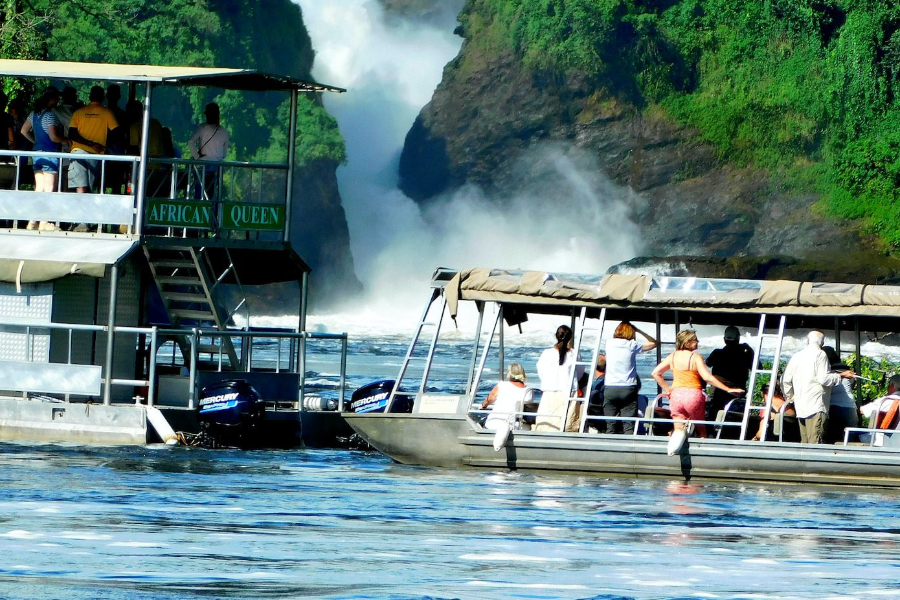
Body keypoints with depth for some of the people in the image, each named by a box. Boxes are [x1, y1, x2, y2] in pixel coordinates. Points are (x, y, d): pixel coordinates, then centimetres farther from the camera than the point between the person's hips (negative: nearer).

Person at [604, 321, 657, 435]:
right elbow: (653, 343, 11)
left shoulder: (609, 344, 5)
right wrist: (638, 331, 13)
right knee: (629, 426, -5)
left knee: (610, 426, 3)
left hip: (610, 389, 2)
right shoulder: (632, 345, -2)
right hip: (628, 389, -2)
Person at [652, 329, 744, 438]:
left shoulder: (673, 356, 5)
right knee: (701, 430, 12)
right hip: (693, 395, -4)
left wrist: (667, 389, 12)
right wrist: (728, 389, -17)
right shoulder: (695, 357, -10)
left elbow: (655, 373, 7)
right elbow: (707, 377, -19)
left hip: (676, 394, 4)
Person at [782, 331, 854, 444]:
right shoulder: (820, 354, -3)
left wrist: (790, 398, 25)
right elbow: (824, 378, -12)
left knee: (804, 442, 7)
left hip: (800, 405, 6)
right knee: (815, 442, -13)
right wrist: (841, 376, 0)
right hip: (816, 405, -6)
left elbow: (785, 380, 15)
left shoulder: (796, 356, 15)